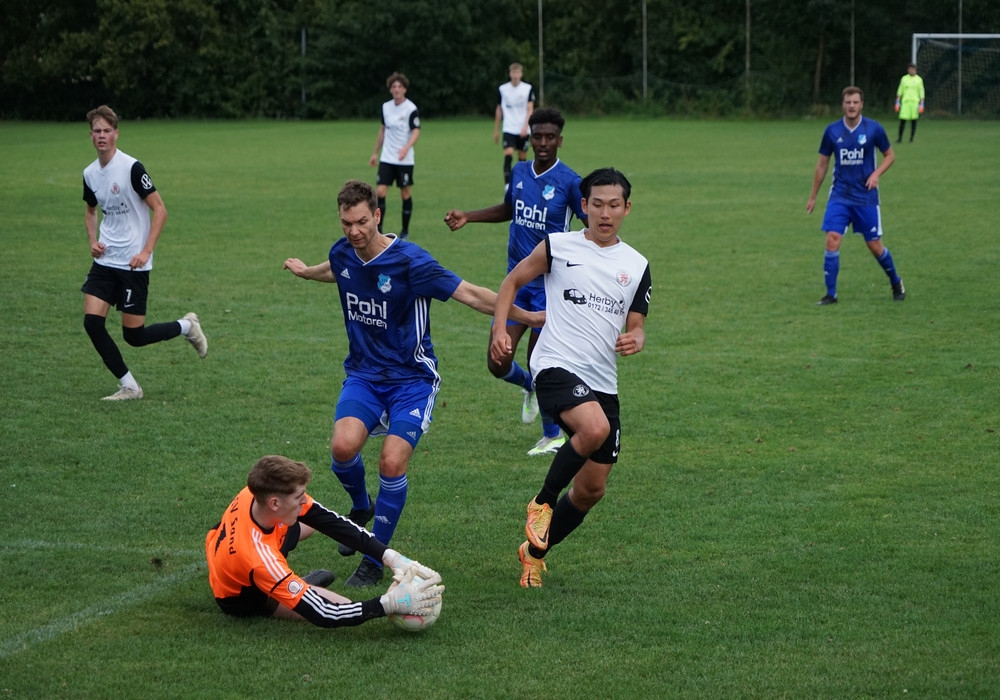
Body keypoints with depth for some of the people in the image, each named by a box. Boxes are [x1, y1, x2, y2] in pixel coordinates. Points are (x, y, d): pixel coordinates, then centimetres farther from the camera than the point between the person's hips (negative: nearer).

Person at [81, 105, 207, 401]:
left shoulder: (131, 168, -14)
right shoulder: (90, 174, 6)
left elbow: (160, 210, -12)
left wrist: (146, 251, -17)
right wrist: (93, 241, 6)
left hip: (133, 264, -6)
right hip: (104, 261, 6)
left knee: (134, 336, -2)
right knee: (92, 321, -8)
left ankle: (186, 326, 26)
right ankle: (128, 386, 4)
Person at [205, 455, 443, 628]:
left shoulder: (264, 492, -29)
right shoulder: (259, 559, -45)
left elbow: (331, 522, -21)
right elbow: (324, 615, -40)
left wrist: (391, 557, -30)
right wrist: (391, 603, -43)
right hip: (242, 598, -7)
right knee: (340, 608, -21)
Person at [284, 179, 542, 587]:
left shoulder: (410, 261, -20)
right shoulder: (342, 254, -1)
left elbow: (468, 294, -14)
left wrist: (529, 316, -13)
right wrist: (305, 271, 47)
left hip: (412, 379, -4)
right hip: (364, 374, 4)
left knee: (392, 463, -20)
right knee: (343, 446, -23)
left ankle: (375, 561, 0)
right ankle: (360, 508, 13)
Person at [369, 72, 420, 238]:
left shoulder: (411, 109, -9)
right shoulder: (386, 107, 8)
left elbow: (416, 132, -16)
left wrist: (406, 148, -34)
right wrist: (375, 153, 21)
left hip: (404, 160, -4)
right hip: (386, 158, 4)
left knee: (406, 193, 5)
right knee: (380, 191, -7)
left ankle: (405, 230, 18)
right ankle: (378, 230, -5)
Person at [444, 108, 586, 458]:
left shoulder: (570, 182, -12)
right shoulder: (519, 173, 5)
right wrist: (466, 216, 16)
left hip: (550, 284, -5)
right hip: (516, 281, 5)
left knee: (538, 364, -2)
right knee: (497, 363, 0)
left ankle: (553, 435, 20)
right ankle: (530, 387, 35)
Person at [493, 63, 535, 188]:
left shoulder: (528, 89, 0)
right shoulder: (502, 89, 4)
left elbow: (530, 109, -5)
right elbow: (499, 110, 12)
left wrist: (525, 126, -19)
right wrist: (496, 130, 13)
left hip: (524, 131, 1)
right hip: (509, 129, 0)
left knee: (522, 158, 6)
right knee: (508, 155, -17)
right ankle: (507, 185, -21)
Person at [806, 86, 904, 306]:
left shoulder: (873, 129, -6)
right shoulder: (832, 131, -2)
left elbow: (890, 155, 7)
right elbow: (822, 164, 9)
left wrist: (876, 174, -12)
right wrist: (813, 196, 13)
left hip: (866, 197, -1)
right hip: (840, 195, 1)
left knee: (875, 246, 5)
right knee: (832, 241, -13)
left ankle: (896, 283, 30)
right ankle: (830, 294, -3)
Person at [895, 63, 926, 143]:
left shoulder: (919, 79, 5)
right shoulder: (904, 78, 9)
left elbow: (921, 93, 5)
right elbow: (900, 91, 12)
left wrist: (921, 105, -2)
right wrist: (897, 103, 6)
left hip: (915, 102, -1)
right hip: (905, 101, 1)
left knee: (914, 120, -1)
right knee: (902, 120, -6)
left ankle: (911, 139, 6)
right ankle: (900, 138, 0)